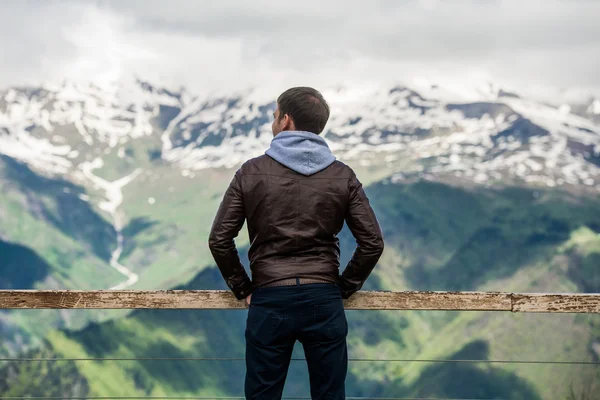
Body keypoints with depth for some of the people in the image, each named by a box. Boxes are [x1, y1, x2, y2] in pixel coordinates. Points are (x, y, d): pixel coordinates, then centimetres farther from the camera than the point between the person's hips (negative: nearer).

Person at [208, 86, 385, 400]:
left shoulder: (251, 173, -1)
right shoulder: (342, 176, 2)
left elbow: (219, 240, -2)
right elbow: (372, 243, -1)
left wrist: (242, 289, 8)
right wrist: (344, 288, 9)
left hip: (269, 302, -1)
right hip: (324, 302, 1)